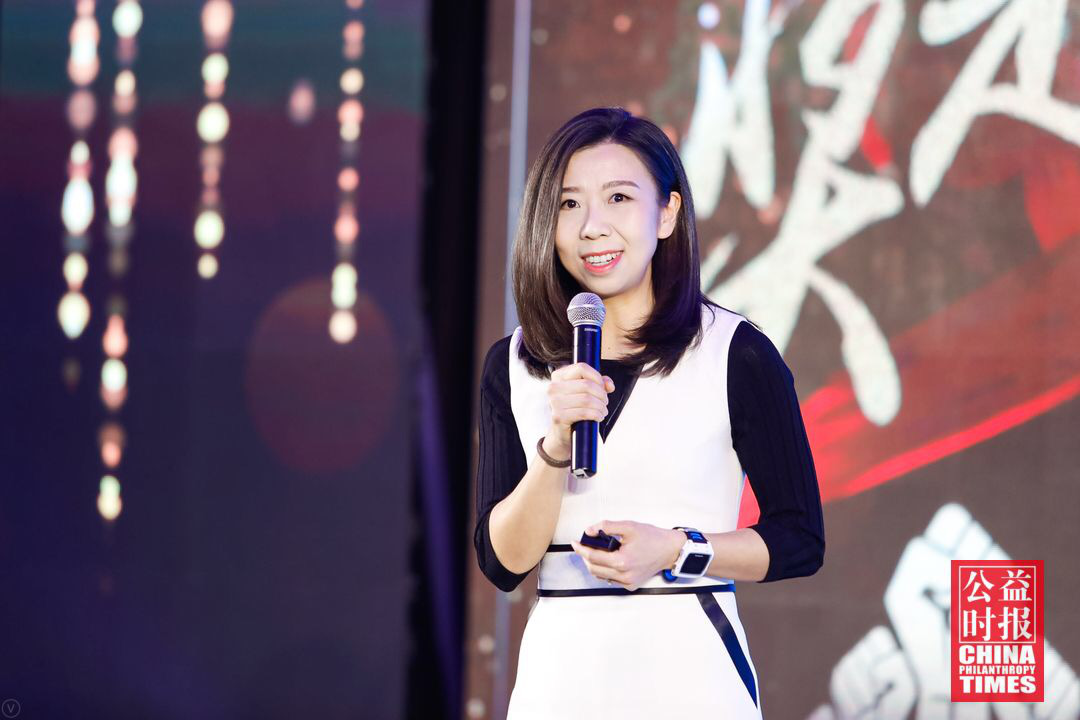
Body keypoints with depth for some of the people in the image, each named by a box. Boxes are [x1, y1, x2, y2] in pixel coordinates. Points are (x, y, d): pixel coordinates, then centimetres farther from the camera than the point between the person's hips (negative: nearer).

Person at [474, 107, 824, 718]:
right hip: (559, 671, 3)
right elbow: (503, 561, -1)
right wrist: (556, 448, -15)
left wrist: (678, 552, -15)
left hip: (687, 667, -3)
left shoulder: (738, 354, -5)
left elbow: (801, 542, -2)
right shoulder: (513, 366, 4)